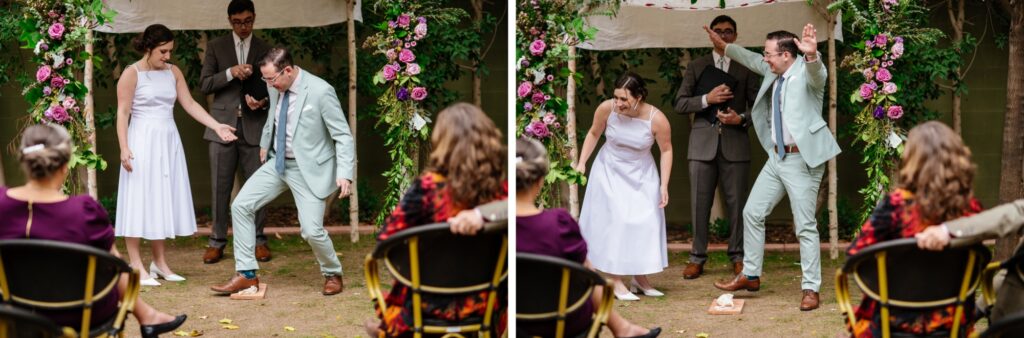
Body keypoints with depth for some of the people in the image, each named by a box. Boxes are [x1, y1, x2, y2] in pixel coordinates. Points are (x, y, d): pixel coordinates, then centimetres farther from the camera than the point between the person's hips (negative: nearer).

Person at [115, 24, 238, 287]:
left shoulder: (173, 72, 9)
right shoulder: (132, 74, -7)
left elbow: (190, 104, 7)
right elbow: (123, 112, -10)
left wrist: (217, 126, -3)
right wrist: (124, 147, -19)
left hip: (168, 142, 6)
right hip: (142, 142, -6)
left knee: (164, 200, 9)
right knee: (139, 200, -4)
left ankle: (159, 262, 17)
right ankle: (136, 267, 0)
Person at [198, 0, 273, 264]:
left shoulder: (264, 49, 9)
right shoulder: (216, 47, 6)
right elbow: (204, 85, 0)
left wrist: (264, 101, -10)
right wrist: (230, 72, -15)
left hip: (254, 126, 0)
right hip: (223, 125, 0)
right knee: (221, 186, 2)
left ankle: (258, 240, 11)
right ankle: (217, 241, 9)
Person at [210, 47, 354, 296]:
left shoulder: (320, 92, -21)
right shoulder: (276, 88, -2)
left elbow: (343, 136, -18)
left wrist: (344, 174, -26)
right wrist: (265, 143, 28)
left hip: (309, 168, -7)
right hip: (278, 163, 7)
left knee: (312, 230, -13)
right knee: (240, 206, -2)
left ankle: (332, 275, 16)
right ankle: (246, 274, 7)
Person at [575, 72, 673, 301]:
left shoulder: (657, 119, -23)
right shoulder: (607, 109, -21)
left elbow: (666, 151, -8)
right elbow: (594, 134, -1)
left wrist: (664, 185, -11)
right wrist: (582, 162, -5)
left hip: (641, 175, 1)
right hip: (610, 171, -1)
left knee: (645, 223, 3)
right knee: (614, 222, -6)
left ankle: (640, 277, 19)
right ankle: (616, 282, -3)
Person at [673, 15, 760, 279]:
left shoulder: (746, 68, 10)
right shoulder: (696, 67, 11)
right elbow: (680, 104, 4)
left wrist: (741, 118, -12)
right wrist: (706, 99, -12)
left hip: (735, 144, 0)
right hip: (703, 143, 1)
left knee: (736, 203, 1)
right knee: (700, 203, 1)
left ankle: (738, 257, 11)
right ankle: (698, 257, 9)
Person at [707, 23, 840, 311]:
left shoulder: (806, 72, -13)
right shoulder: (773, 72, 9)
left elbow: (817, 72, -37)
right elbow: (752, 60, 29)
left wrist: (812, 54, -59)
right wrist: (723, 46, 37)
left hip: (802, 159, -9)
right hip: (777, 157, 9)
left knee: (805, 226, -5)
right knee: (752, 213, 13)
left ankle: (811, 289, 3)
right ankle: (750, 276, 25)